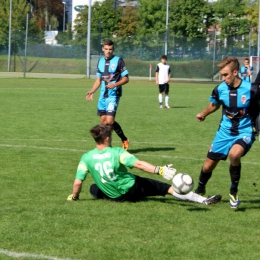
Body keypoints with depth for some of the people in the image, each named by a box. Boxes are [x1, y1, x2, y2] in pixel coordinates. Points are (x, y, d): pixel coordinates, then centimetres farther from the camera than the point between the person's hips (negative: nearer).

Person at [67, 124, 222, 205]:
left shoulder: (86, 158, -12)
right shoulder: (117, 153, -18)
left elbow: (78, 182, -13)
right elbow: (138, 164, -30)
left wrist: (74, 197, 6)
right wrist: (159, 170, -36)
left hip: (114, 196, 2)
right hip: (133, 188, -2)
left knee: (94, 188, 33)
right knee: (169, 188, 4)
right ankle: (204, 200, 1)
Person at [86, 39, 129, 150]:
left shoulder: (118, 61, -6)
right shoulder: (101, 61, 11)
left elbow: (126, 78, -6)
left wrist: (115, 85, -22)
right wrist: (92, 91, 6)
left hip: (113, 94, -6)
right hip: (103, 95, 6)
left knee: (109, 120, -15)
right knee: (103, 121, 6)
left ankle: (124, 139, 3)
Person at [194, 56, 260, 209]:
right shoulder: (220, 89, -7)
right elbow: (214, 105, 16)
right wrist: (204, 114, 3)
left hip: (244, 132, -4)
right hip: (225, 132, 4)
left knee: (234, 154, -35)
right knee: (208, 166, 8)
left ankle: (234, 192, -13)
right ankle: (200, 190, 41)